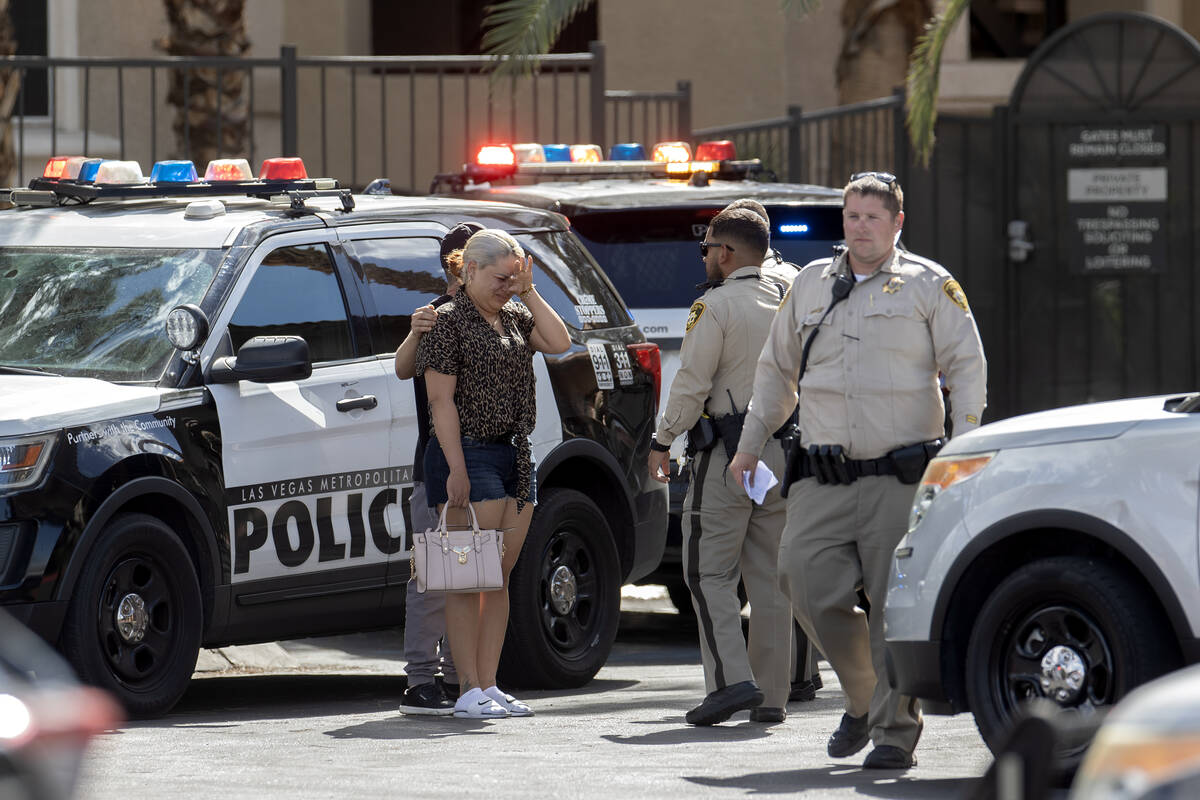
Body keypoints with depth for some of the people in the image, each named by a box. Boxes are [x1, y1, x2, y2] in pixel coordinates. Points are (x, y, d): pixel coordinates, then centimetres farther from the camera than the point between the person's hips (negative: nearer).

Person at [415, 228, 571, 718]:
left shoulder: (514, 318, 15)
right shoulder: (448, 321, -7)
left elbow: (559, 343, 1)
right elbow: (442, 401, -11)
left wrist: (528, 292, 1)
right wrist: (457, 470, -17)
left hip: (515, 457, 8)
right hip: (469, 455, -8)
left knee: (500, 578, 7)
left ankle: (489, 686, 10)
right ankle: (469, 692, -7)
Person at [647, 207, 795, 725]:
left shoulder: (716, 306, -9)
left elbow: (692, 384, -12)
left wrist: (662, 441, -2)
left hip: (728, 452, -6)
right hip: (785, 450, 6)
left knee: (709, 572, -1)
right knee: (770, 576, 9)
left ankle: (731, 679, -15)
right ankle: (772, 696, 8)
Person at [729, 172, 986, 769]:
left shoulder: (930, 285, 4)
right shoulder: (810, 286, 16)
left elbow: (966, 366, 1)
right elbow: (776, 369, 26)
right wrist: (751, 443, 22)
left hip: (901, 476, -4)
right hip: (822, 481, 4)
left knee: (896, 604, -7)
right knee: (809, 587, -8)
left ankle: (895, 730, 1)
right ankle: (863, 697, 14)